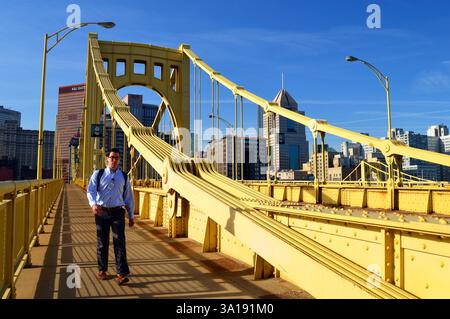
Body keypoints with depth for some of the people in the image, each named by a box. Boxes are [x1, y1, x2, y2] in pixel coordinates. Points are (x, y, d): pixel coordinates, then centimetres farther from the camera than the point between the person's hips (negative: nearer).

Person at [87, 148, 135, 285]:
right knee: (102, 243, 10)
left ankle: (122, 274, -7)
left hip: (117, 213, 0)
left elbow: (129, 197, 12)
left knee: (119, 242, -8)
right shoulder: (98, 174, 4)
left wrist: (131, 215, 12)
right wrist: (93, 204, -29)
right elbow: (90, 191, -8)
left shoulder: (124, 177, 9)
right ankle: (102, 270, 27)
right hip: (101, 212, 0)